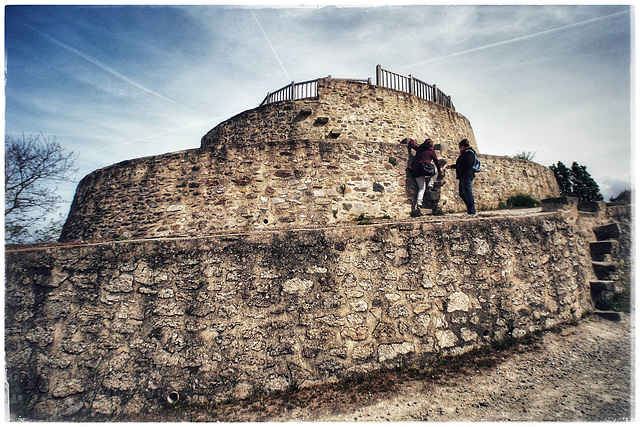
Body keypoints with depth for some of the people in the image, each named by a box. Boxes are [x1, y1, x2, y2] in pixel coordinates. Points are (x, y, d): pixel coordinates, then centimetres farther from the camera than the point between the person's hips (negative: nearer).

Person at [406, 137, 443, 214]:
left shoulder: (419, 148, 18)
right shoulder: (432, 151, 8)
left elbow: (411, 144, 33)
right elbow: (436, 161, 14)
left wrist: (412, 140, 54)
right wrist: (440, 168, 28)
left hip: (415, 170, 5)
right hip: (424, 169, -5)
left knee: (421, 188, 9)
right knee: (435, 171, 25)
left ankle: (418, 204, -5)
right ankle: (430, 186, 12)